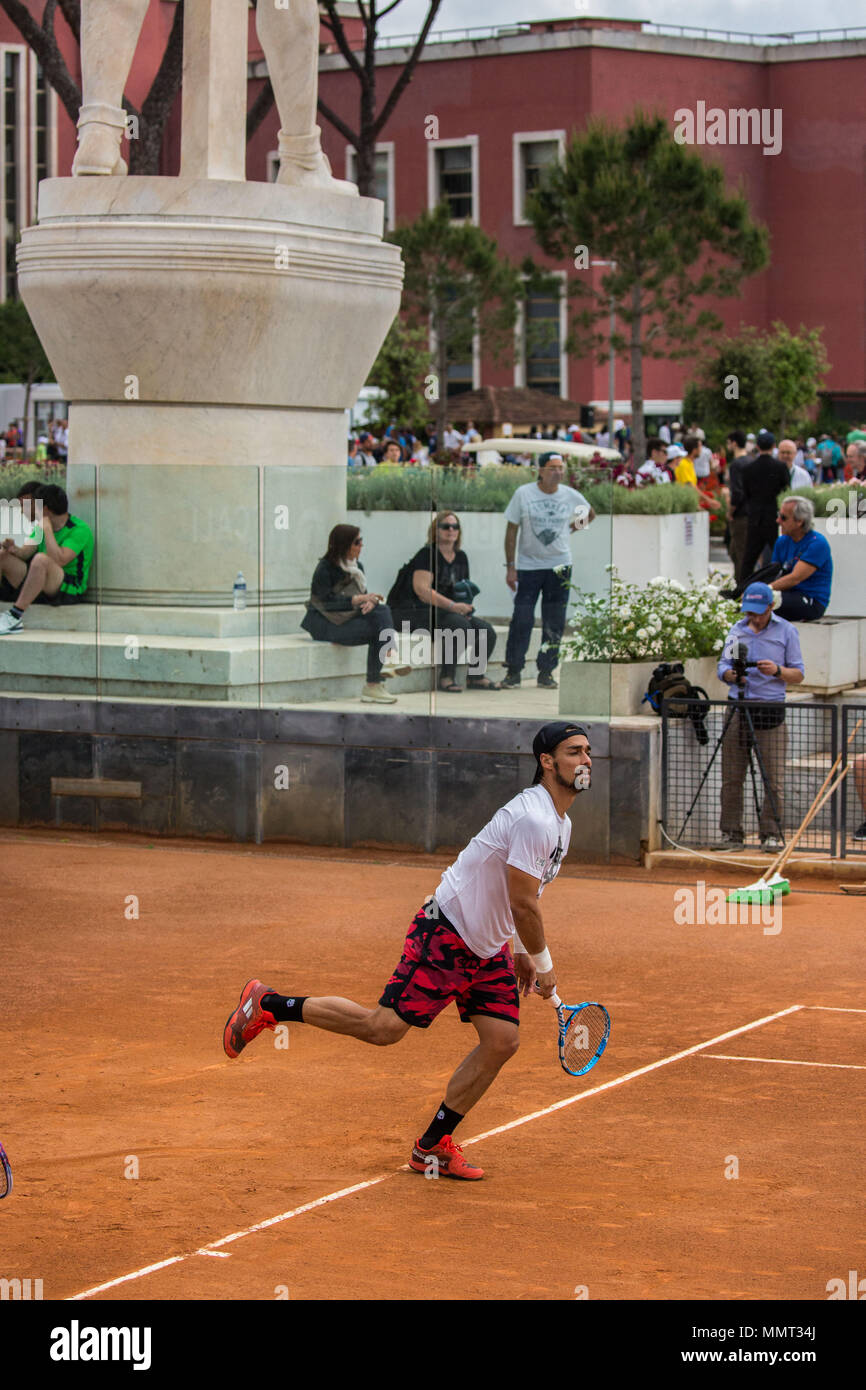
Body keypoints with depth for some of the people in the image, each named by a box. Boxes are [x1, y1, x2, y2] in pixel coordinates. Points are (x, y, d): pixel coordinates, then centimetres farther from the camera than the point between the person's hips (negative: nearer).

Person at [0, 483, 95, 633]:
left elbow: (59, 560, -26)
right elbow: (26, 552, 7)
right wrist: (14, 549, -15)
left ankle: (15, 615, -33)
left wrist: (47, 529, -22)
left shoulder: (79, 529, -14)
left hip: (69, 591, -8)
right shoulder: (41, 526, 12)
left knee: (41, 559, -36)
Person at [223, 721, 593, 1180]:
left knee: (501, 1041, -1)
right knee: (384, 1027, -13)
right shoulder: (532, 819, -23)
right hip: (445, 935, -9)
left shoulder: (560, 824, 11)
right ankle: (268, 1005, 2)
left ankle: (432, 1147, 9)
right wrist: (543, 963, -9)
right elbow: (523, 903, -22)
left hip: (490, 947, 9)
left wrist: (520, 953, 16)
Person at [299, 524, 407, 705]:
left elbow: (362, 594, 9)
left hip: (349, 617, 7)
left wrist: (370, 601, -16)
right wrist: (359, 599, -29)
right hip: (325, 625, -7)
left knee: (382, 609, -21)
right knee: (377, 630, -25)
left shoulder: (357, 566, 12)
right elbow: (328, 602, -21)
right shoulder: (325, 569, -11)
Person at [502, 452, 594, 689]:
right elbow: (511, 530, -3)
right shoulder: (523, 494, -6)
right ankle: (513, 671, 3)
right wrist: (510, 567, -7)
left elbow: (590, 514, 22)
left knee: (554, 623, 2)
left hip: (560, 566, 2)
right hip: (528, 565, -2)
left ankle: (546, 672, 11)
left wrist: (571, 527, 9)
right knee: (521, 619, -7)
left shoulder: (571, 496, 0)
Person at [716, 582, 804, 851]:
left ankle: (772, 835, 2)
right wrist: (731, 675, -13)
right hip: (737, 709, 3)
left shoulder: (786, 631, 4)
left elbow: (798, 674, 3)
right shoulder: (736, 631, 13)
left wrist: (777, 671, -17)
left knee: (773, 779, -4)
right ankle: (731, 834, 9)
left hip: (770, 710, -3)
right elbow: (722, 667, 10)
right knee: (731, 778, 2)